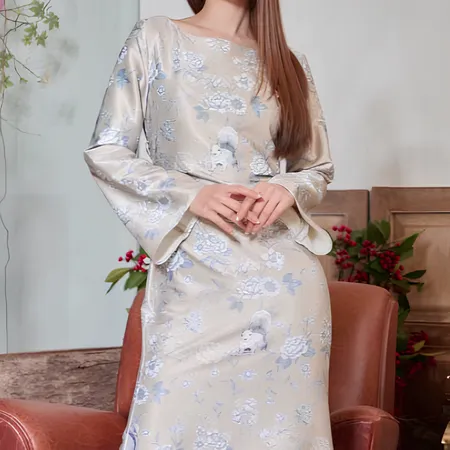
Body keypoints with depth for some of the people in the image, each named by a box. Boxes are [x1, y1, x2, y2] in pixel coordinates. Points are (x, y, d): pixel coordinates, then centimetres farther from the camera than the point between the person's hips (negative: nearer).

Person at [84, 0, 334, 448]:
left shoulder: (291, 67, 13)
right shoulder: (156, 39, 5)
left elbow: (318, 169, 19)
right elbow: (106, 152, 2)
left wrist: (289, 187, -5)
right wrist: (189, 193, -12)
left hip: (284, 275, 3)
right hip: (192, 276, -2)